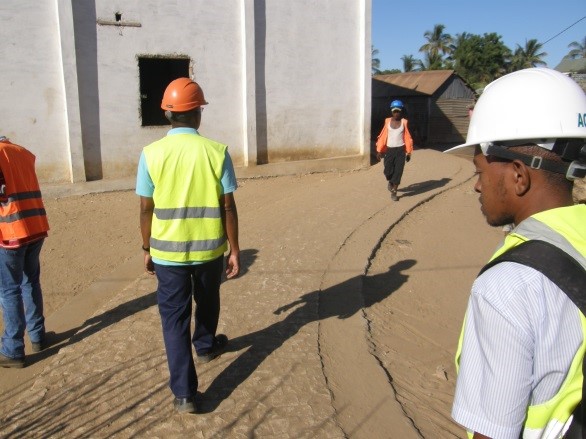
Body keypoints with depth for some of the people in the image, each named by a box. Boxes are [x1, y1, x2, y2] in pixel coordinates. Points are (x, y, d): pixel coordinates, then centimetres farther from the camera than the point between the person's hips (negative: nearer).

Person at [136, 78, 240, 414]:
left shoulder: (151, 153, -8)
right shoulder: (216, 151, -9)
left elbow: (147, 209, -3)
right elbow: (228, 207, -7)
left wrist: (147, 249, 10)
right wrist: (235, 250, 2)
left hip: (167, 250, 0)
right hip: (209, 248, 1)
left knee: (174, 317, 9)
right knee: (207, 301, 26)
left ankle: (184, 393, 11)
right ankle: (206, 346, 52)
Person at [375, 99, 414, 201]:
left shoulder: (404, 122, -1)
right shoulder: (387, 121, 1)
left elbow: (408, 138, 1)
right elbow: (383, 136, 2)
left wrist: (409, 152, -1)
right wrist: (379, 151, -1)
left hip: (400, 150, -1)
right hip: (389, 150, 1)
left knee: (398, 171, -3)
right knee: (388, 171, -1)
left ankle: (394, 192, 8)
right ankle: (390, 181, 35)